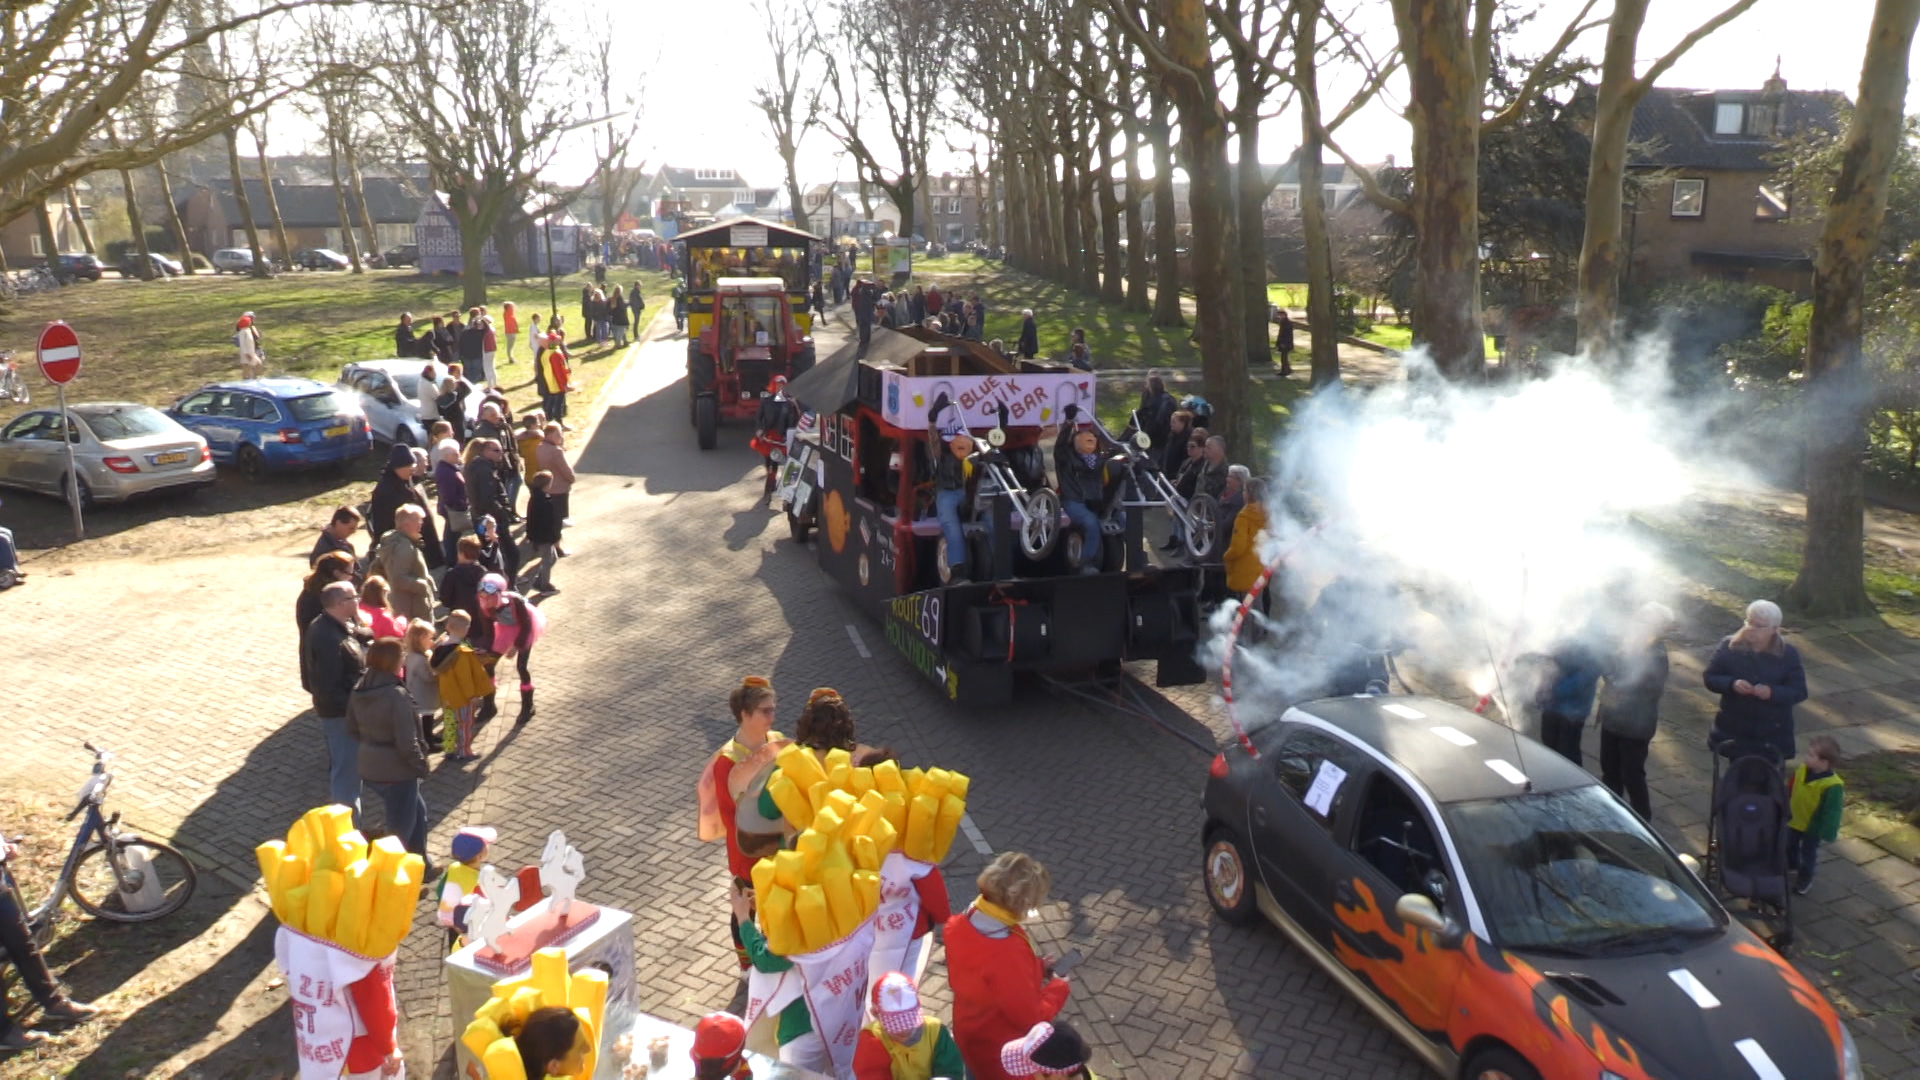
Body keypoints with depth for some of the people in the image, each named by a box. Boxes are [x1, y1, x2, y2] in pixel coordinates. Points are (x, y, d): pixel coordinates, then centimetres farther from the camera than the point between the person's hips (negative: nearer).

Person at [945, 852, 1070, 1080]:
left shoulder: (961, 924, -17)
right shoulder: (1008, 953, -42)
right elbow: (1030, 1017, -28)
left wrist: (1035, 967, 1)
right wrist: (1058, 987, -11)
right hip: (1003, 1055, -7)